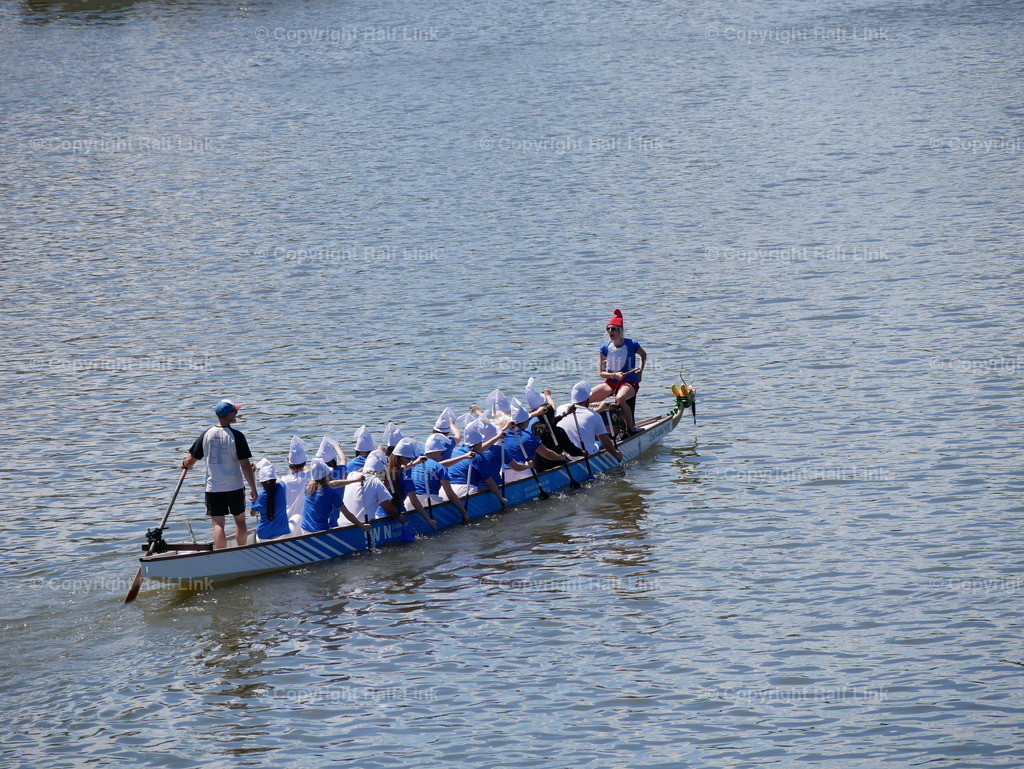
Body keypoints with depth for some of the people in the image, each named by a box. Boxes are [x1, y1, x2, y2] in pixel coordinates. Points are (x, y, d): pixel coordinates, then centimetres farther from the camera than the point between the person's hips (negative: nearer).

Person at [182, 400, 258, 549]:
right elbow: (245, 466, -13)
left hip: (213, 488, 2)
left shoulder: (206, 434, -2)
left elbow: (190, 461, 4)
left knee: (218, 524, -1)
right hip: (234, 487, -1)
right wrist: (253, 489, -7)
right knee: (240, 520, 17)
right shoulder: (236, 436, -12)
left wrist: (185, 464, 29)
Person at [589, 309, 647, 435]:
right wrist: (614, 375, -15)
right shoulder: (605, 347, 1)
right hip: (610, 382, 4)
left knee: (619, 399, -39)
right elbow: (601, 373, 3)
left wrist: (640, 370, 4)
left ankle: (631, 428, -22)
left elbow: (643, 355, 17)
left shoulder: (631, 345, -7)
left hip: (629, 382, -4)